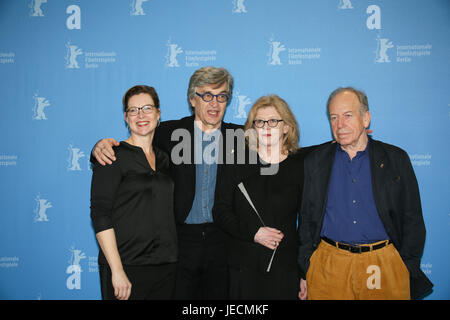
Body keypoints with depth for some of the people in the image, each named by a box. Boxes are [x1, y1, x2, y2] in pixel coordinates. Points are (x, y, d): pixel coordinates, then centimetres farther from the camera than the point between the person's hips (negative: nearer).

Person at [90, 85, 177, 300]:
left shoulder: (164, 158, 11)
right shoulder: (112, 156, -6)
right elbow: (100, 215, -11)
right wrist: (117, 270, -17)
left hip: (166, 266, 5)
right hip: (126, 265, -5)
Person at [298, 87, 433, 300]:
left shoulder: (396, 158, 3)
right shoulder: (315, 161, 6)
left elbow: (412, 220, 4)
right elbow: (306, 220, 7)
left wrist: (407, 273, -3)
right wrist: (305, 272, 3)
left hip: (384, 265, 0)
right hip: (328, 266, 1)